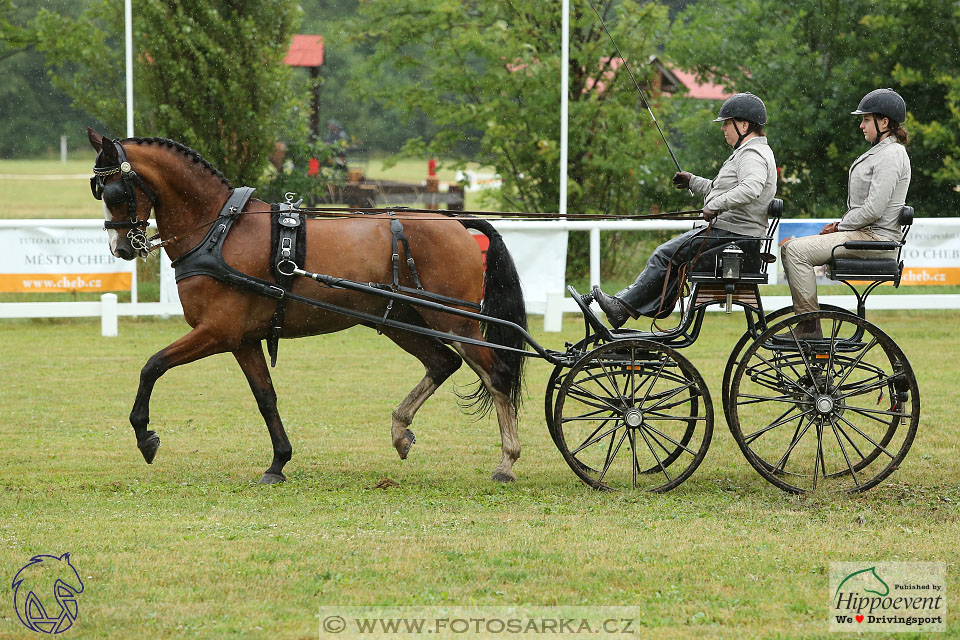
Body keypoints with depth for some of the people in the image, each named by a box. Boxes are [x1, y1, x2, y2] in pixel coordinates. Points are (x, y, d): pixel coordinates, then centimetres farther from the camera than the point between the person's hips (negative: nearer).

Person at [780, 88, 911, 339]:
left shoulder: (891, 154, -14)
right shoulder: (879, 151, 19)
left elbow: (873, 209, -22)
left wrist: (841, 226, -9)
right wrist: (841, 224, 9)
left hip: (875, 238, -11)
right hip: (864, 233, 11)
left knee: (797, 251, -20)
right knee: (790, 247, 8)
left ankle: (809, 327, -19)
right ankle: (805, 324, 4)